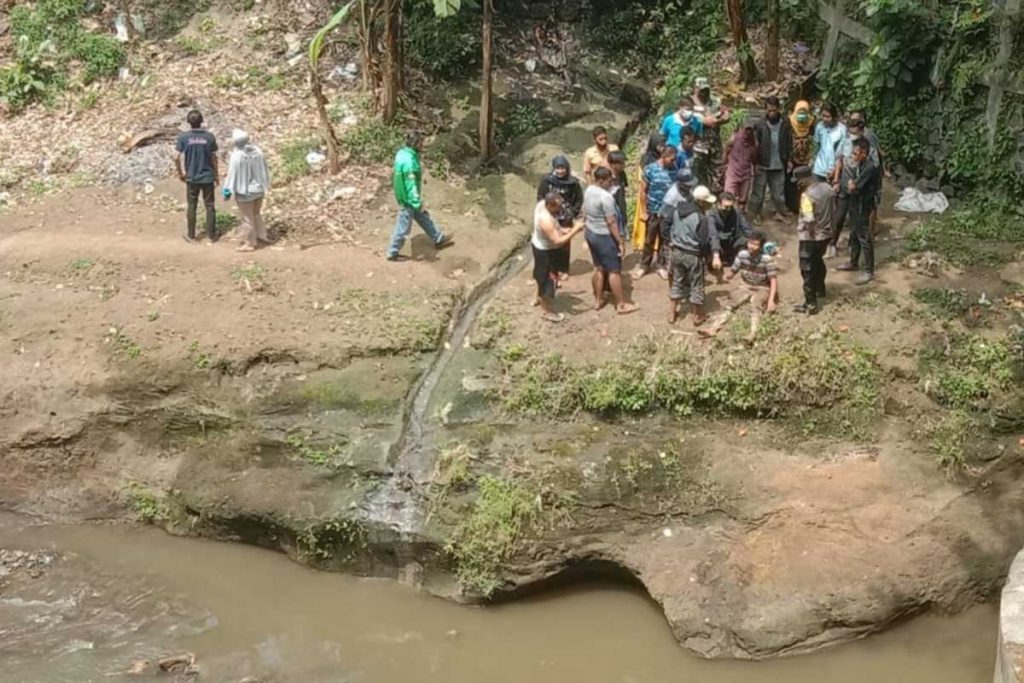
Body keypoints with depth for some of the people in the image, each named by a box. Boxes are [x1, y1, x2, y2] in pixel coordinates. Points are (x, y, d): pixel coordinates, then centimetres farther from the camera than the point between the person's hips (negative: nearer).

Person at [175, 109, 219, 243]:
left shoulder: (183, 137, -10)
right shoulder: (209, 136, -9)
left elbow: (178, 158, -10)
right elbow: (214, 158, -4)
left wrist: (181, 173, 6)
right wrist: (216, 174, 8)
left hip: (191, 178, 0)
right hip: (208, 177, 0)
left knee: (192, 207, 11)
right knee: (209, 206, 10)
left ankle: (191, 235, 18)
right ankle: (211, 235, 16)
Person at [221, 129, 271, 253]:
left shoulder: (236, 156, -25)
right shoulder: (257, 151, -7)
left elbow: (232, 175, -18)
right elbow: (264, 169, 4)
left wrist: (228, 190, -6)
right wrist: (265, 185, 17)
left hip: (245, 192, -6)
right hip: (259, 189, 6)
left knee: (247, 218, 9)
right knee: (256, 214, 26)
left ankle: (250, 243, 20)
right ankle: (261, 236, 35)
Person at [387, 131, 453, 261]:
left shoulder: (402, 153, -3)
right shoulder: (409, 162, -33)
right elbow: (411, 185, -29)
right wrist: (418, 204, -21)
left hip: (404, 195, 10)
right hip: (409, 199, -10)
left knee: (424, 218, 23)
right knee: (403, 227, 7)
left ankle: (439, 239, 40)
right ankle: (392, 253, 21)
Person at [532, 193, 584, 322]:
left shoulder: (542, 204, -12)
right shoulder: (546, 220, -40)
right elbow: (558, 242, -37)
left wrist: (561, 231, -1)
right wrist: (575, 230, -34)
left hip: (539, 244, 9)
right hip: (545, 251, -9)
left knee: (542, 274, 31)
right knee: (549, 279, 10)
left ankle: (540, 298, 55)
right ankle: (547, 311, 28)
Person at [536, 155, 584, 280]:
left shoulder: (572, 182, -10)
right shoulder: (546, 180, -10)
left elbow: (579, 199, 1)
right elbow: (540, 197, -2)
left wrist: (573, 213, -4)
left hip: (566, 219, 0)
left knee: (565, 245, 9)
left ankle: (564, 270, 25)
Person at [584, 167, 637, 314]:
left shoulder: (588, 191, 1)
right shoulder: (606, 197, -26)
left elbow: (585, 213, 13)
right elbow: (611, 222, -24)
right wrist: (620, 241, -17)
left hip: (590, 233, 9)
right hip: (604, 236, -9)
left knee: (599, 268, 20)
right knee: (614, 271, 2)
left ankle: (598, 300, 27)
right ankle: (621, 304, 9)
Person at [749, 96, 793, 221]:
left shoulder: (785, 124, -2)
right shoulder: (761, 124, -11)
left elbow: (789, 142, 6)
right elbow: (755, 144, -8)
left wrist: (788, 159, 7)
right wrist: (755, 163, -9)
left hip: (779, 164, 2)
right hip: (763, 164, -2)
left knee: (779, 190, 10)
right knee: (759, 189, 6)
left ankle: (780, 212, 22)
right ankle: (756, 213, 17)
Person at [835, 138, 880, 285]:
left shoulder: (870, 168, -26)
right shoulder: (858, 164, 2)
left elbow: (853, 186, -27)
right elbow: (847, 186, 6)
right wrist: (851, 185, -14)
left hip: (863, 207, -9)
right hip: (854, 204, 9)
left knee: (865, 239, -1)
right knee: (854, 235, 23)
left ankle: (869, 271, 7)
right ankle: (853, 262, 40)